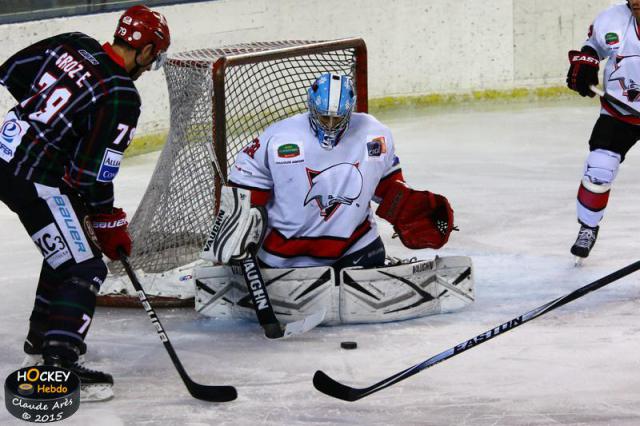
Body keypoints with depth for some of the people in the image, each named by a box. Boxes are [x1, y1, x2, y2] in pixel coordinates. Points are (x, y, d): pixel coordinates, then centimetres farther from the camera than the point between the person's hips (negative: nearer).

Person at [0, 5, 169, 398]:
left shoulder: (72, 44, 4)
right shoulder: (122, 97, -17)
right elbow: (94, 174, -17)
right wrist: (111, 226, -5)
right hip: (35, 181, -9)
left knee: (69, 246, 27)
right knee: (85, 268, -8)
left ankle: (41, 337, 39)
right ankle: (59, 361, -20)